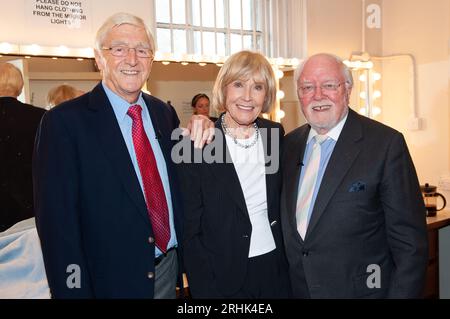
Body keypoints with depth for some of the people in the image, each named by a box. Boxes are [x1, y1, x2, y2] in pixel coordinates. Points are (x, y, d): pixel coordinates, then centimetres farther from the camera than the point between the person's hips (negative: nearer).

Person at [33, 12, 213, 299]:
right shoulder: (64, 121, -14)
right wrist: (75, 291, -17)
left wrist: (198, 131, -3)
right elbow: (57, 221, -16)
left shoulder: (164, 113, 4)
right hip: (111, 282, -5)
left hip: (170, 269, 5)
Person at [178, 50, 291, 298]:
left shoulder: (275, 134, -2)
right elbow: (190, 233, -10)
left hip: (276, 271, 4)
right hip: (224, 278, -3)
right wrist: (206, 291, -13)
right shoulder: (198, 146, -14)